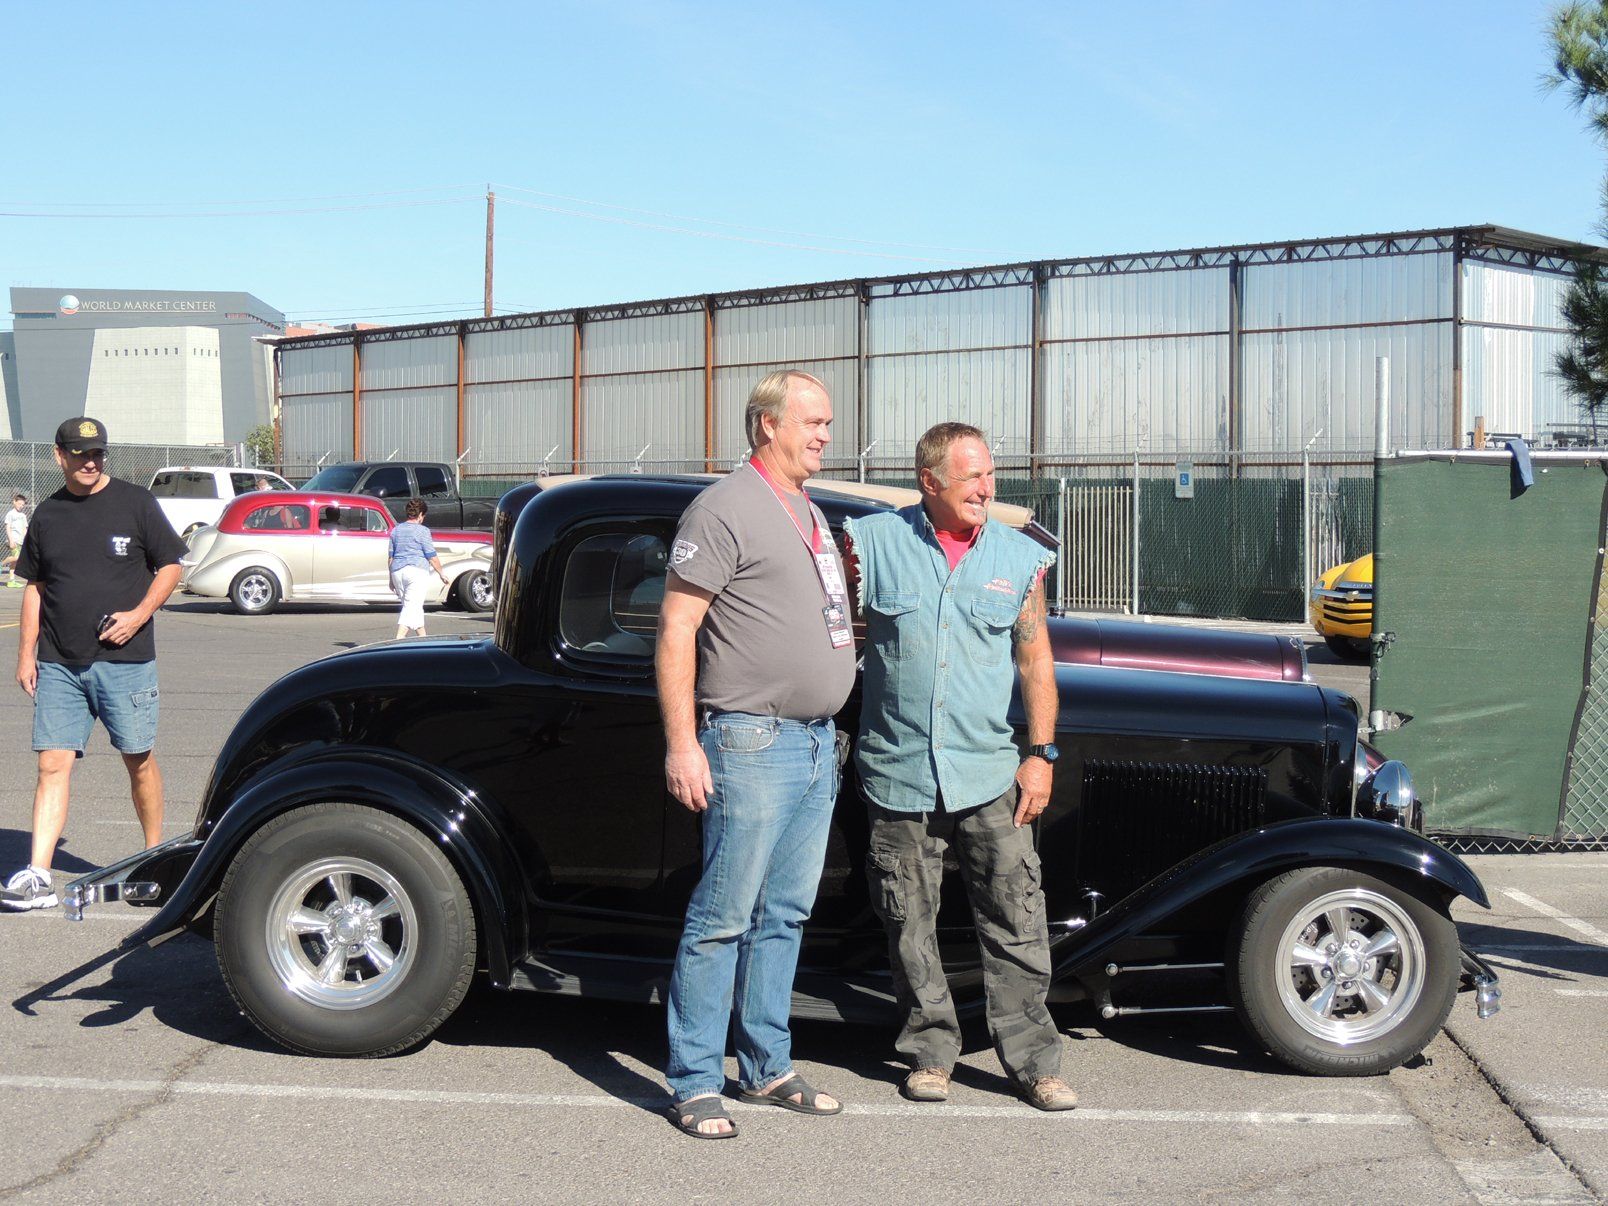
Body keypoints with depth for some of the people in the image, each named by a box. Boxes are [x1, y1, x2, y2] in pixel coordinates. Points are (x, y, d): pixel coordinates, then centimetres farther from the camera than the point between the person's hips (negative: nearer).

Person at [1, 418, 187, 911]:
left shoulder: (134, 502, 1)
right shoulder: (47, 514, 10)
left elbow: (170, 566, 3)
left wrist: (138, 615, -12)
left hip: (124, 658, -2)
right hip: (58, 664, 3)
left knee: (139, 760, 6)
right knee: (53, 765, -3)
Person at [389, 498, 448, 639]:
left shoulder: (395, 530, 11)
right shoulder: (422, 531, -6)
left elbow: (391, 557, 14)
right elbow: (431, 556, -5)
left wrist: (391, 579, 21)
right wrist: (441, 572, 9)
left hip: (397, 571, 6)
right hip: (417, 570, -6)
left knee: (414, 606, 18)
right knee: (411, 607, -9)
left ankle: (423, 637, 24)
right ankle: (398, 640, -21)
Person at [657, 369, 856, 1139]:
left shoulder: (811, 517, 18)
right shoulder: (725, 509, -9)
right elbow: (675, 628, -14)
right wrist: (681, 744, -19)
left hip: (816, 743, 9)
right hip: (752, 743, -8)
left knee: (785, 915, 13)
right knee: (724, 917, -4)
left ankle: (767, 1069, 23)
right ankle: (695, 1084, 4)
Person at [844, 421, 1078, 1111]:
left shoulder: (1020, 557, 5)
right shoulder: (874, 542, 1)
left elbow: (1036, 661, 7)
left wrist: (1041, 753, 2)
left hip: (990, 774, 1)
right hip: (899, 772, 0)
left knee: (1016, 919, 0)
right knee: (909, 924, 8)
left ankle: (1032, 1060, 11)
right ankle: (930, 1052, 23)